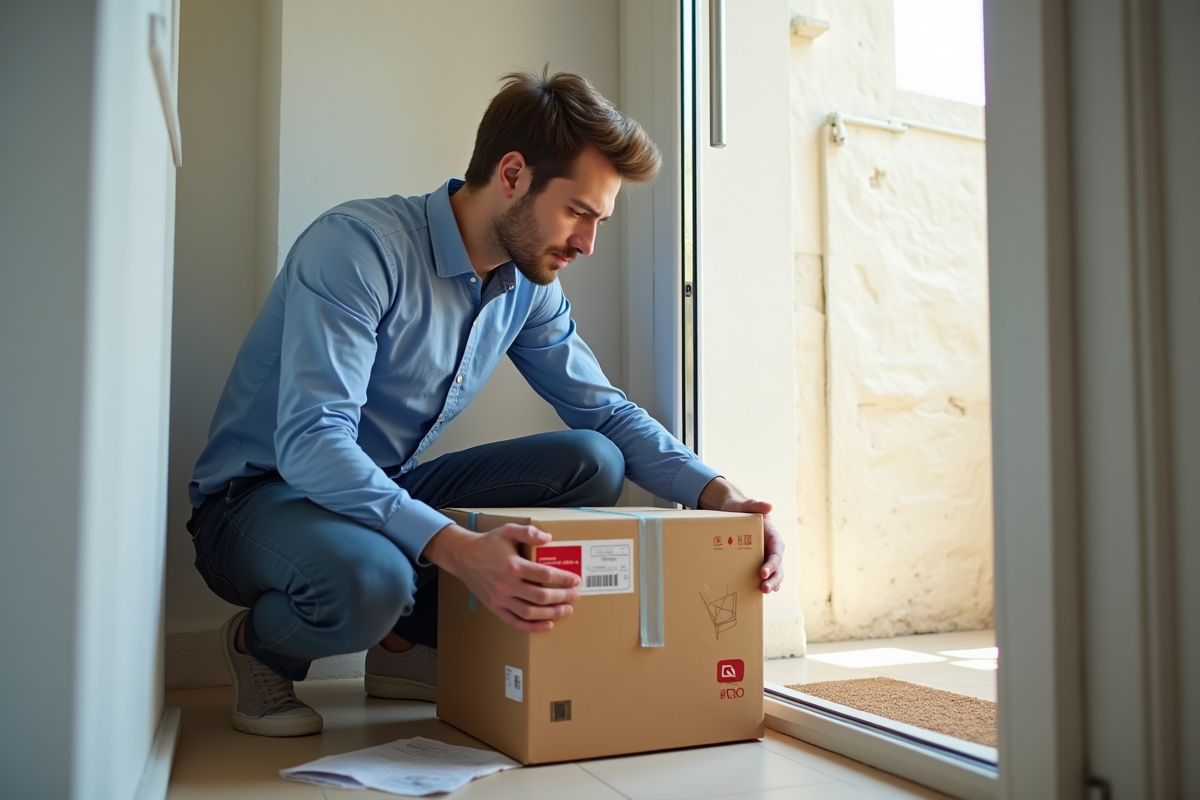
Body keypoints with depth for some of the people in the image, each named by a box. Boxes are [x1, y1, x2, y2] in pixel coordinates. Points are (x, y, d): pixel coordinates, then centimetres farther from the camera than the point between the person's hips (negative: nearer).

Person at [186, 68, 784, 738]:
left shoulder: (530, 286, -1)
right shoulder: (357, 245, -24)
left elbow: (607, 412, 3)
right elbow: (310, 443, -33)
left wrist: (717, 493, -13)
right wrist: (456, 549, -46)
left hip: (394, 493, 7)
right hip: (258, 497, -6)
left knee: (594, 462, -11)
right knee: (366, 582, -40)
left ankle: (417, 639, -2)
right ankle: (261, 645, -3)